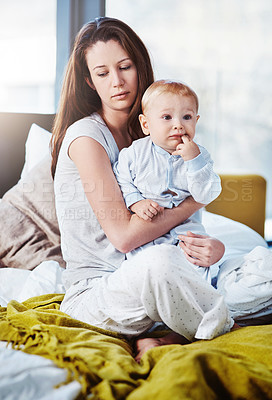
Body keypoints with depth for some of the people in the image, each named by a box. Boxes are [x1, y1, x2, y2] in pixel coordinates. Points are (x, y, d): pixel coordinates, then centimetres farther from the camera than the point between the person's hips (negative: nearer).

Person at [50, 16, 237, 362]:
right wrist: (196, 199, -10)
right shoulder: (85, 136, -11)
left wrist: (213, 246, -13)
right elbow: (124, 235, -19)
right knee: (159, 262, -39)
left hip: (142, 286, 7)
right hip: (91, 293, -7)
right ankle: (223, 332, -11)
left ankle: (170, 337, -15)